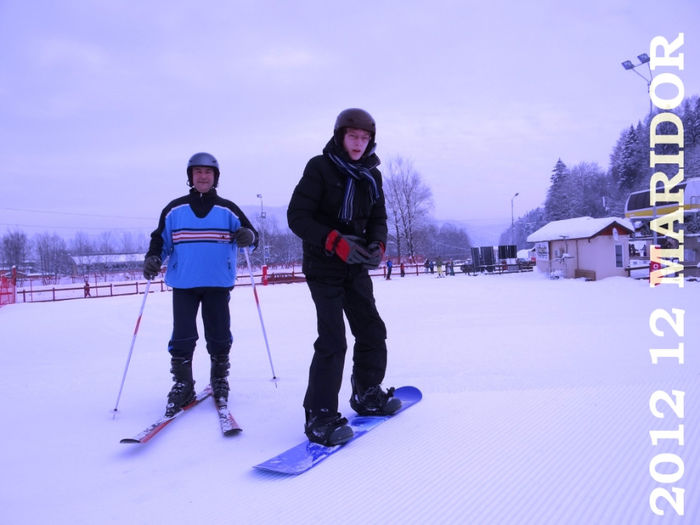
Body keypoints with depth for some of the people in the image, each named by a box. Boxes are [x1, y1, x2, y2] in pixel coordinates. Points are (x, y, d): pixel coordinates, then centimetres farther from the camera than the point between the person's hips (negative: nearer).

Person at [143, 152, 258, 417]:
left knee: (219, 337, 5)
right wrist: (152, 258, -6)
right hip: (183, 284, 0)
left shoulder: (228, 210, 6)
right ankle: (182, 386, 13)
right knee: (182, 338, 0)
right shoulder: (174, 210, 8)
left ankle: (220, 381, 23)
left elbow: (250, 234, 6)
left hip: (218, 284, 0)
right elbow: (161, 240, 13)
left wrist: (248, 237, -17)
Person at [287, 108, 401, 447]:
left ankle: (367, 395, 31)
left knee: (373, 331, 11)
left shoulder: (371, 176, 9)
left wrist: (377, 246, -9)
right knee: (333, 340, -14)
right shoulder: (320, 168, -9)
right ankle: (320, 417, -4)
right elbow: (298, 216, -13)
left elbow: (378, 219, 13)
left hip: (356, 266, 7)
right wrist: (336, 242, -24)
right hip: (324, 265, -6)